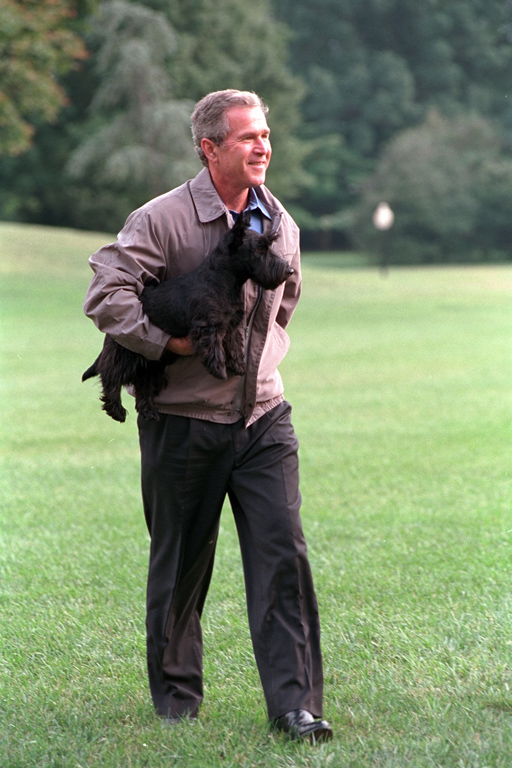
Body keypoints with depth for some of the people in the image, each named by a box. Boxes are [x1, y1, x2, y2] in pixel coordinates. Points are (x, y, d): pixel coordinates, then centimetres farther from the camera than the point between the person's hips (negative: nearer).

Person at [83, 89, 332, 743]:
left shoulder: (280, 225, 8)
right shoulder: (163, 220, -11)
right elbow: (105, 294, -17)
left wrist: (261, 356, 13)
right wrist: (165, 342, -18)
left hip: (262, 418, 4)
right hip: (184, 421, -4)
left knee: (282, 552, -7)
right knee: (180, 563, 7)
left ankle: (294, 702, -5)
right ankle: (175, 696, 23)